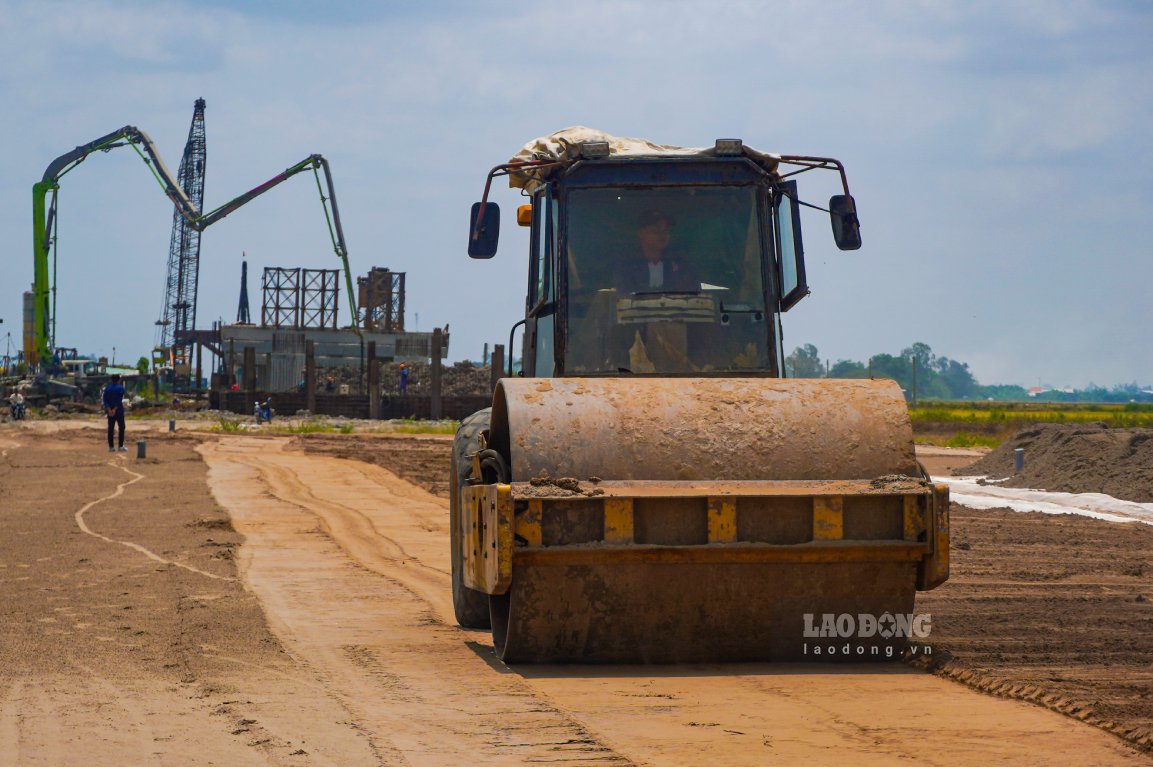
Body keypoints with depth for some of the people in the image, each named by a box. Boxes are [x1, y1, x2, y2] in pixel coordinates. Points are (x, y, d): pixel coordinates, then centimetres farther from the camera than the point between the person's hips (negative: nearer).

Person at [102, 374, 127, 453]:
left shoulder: (107, 388, 7)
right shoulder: (120, 388, -6)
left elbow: (104, 399, -3)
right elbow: (119, 400, -15)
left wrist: (109, 410, -11)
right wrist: (115, 409, -16)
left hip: (110, 411, 4)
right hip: (119, 410, -4)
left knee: (111, 428, 6)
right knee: (121, 427, 4)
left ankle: (111, 446, 3)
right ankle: (120, 446, -1)